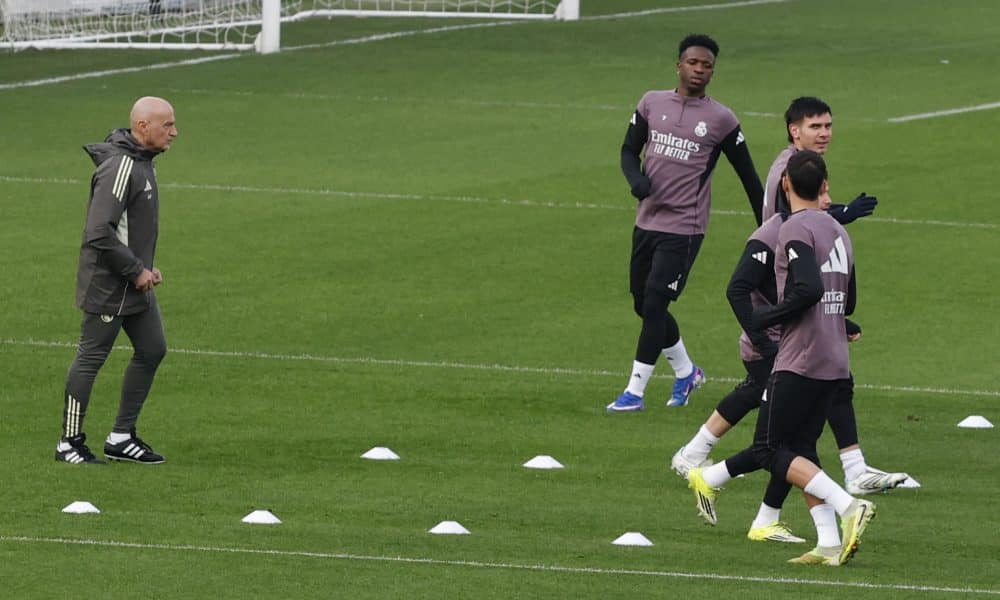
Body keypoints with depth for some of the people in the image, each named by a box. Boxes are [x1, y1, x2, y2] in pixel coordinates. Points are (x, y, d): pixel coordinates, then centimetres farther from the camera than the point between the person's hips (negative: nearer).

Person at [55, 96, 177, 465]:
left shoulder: (141, 163, 10)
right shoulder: (120, 169, -22)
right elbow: (99, 233, -27)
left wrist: (145, 267, 11)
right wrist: (136, 271, -19)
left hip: (135, 283, 10)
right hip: (108, 286, -10)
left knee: (152, 350, 11)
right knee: (91, 358, -1)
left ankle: (122, 437, 19)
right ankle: (70, 444, 8)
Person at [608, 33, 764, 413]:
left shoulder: (721, 121, -3)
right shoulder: (652, 103, 6)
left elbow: (748, 176, 4)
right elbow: (629, 150, 11)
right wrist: (636, 179, -13)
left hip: (684, 228, -5)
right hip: (647, 221, 5)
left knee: (654, 304, -10)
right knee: (644, 305, 12)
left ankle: (635, 392, -4)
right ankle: (685, 372, 34)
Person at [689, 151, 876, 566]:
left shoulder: (796, 229, -11)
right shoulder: (838, 231, 14)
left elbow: (809, 289, -24)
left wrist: (764, 319, -11)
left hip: (800, 361, -8)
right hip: (836, 362, 8)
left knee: (770, 449, -3)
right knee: (800, 450, 13)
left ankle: (849, 506, -19)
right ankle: (830, 543, 1)